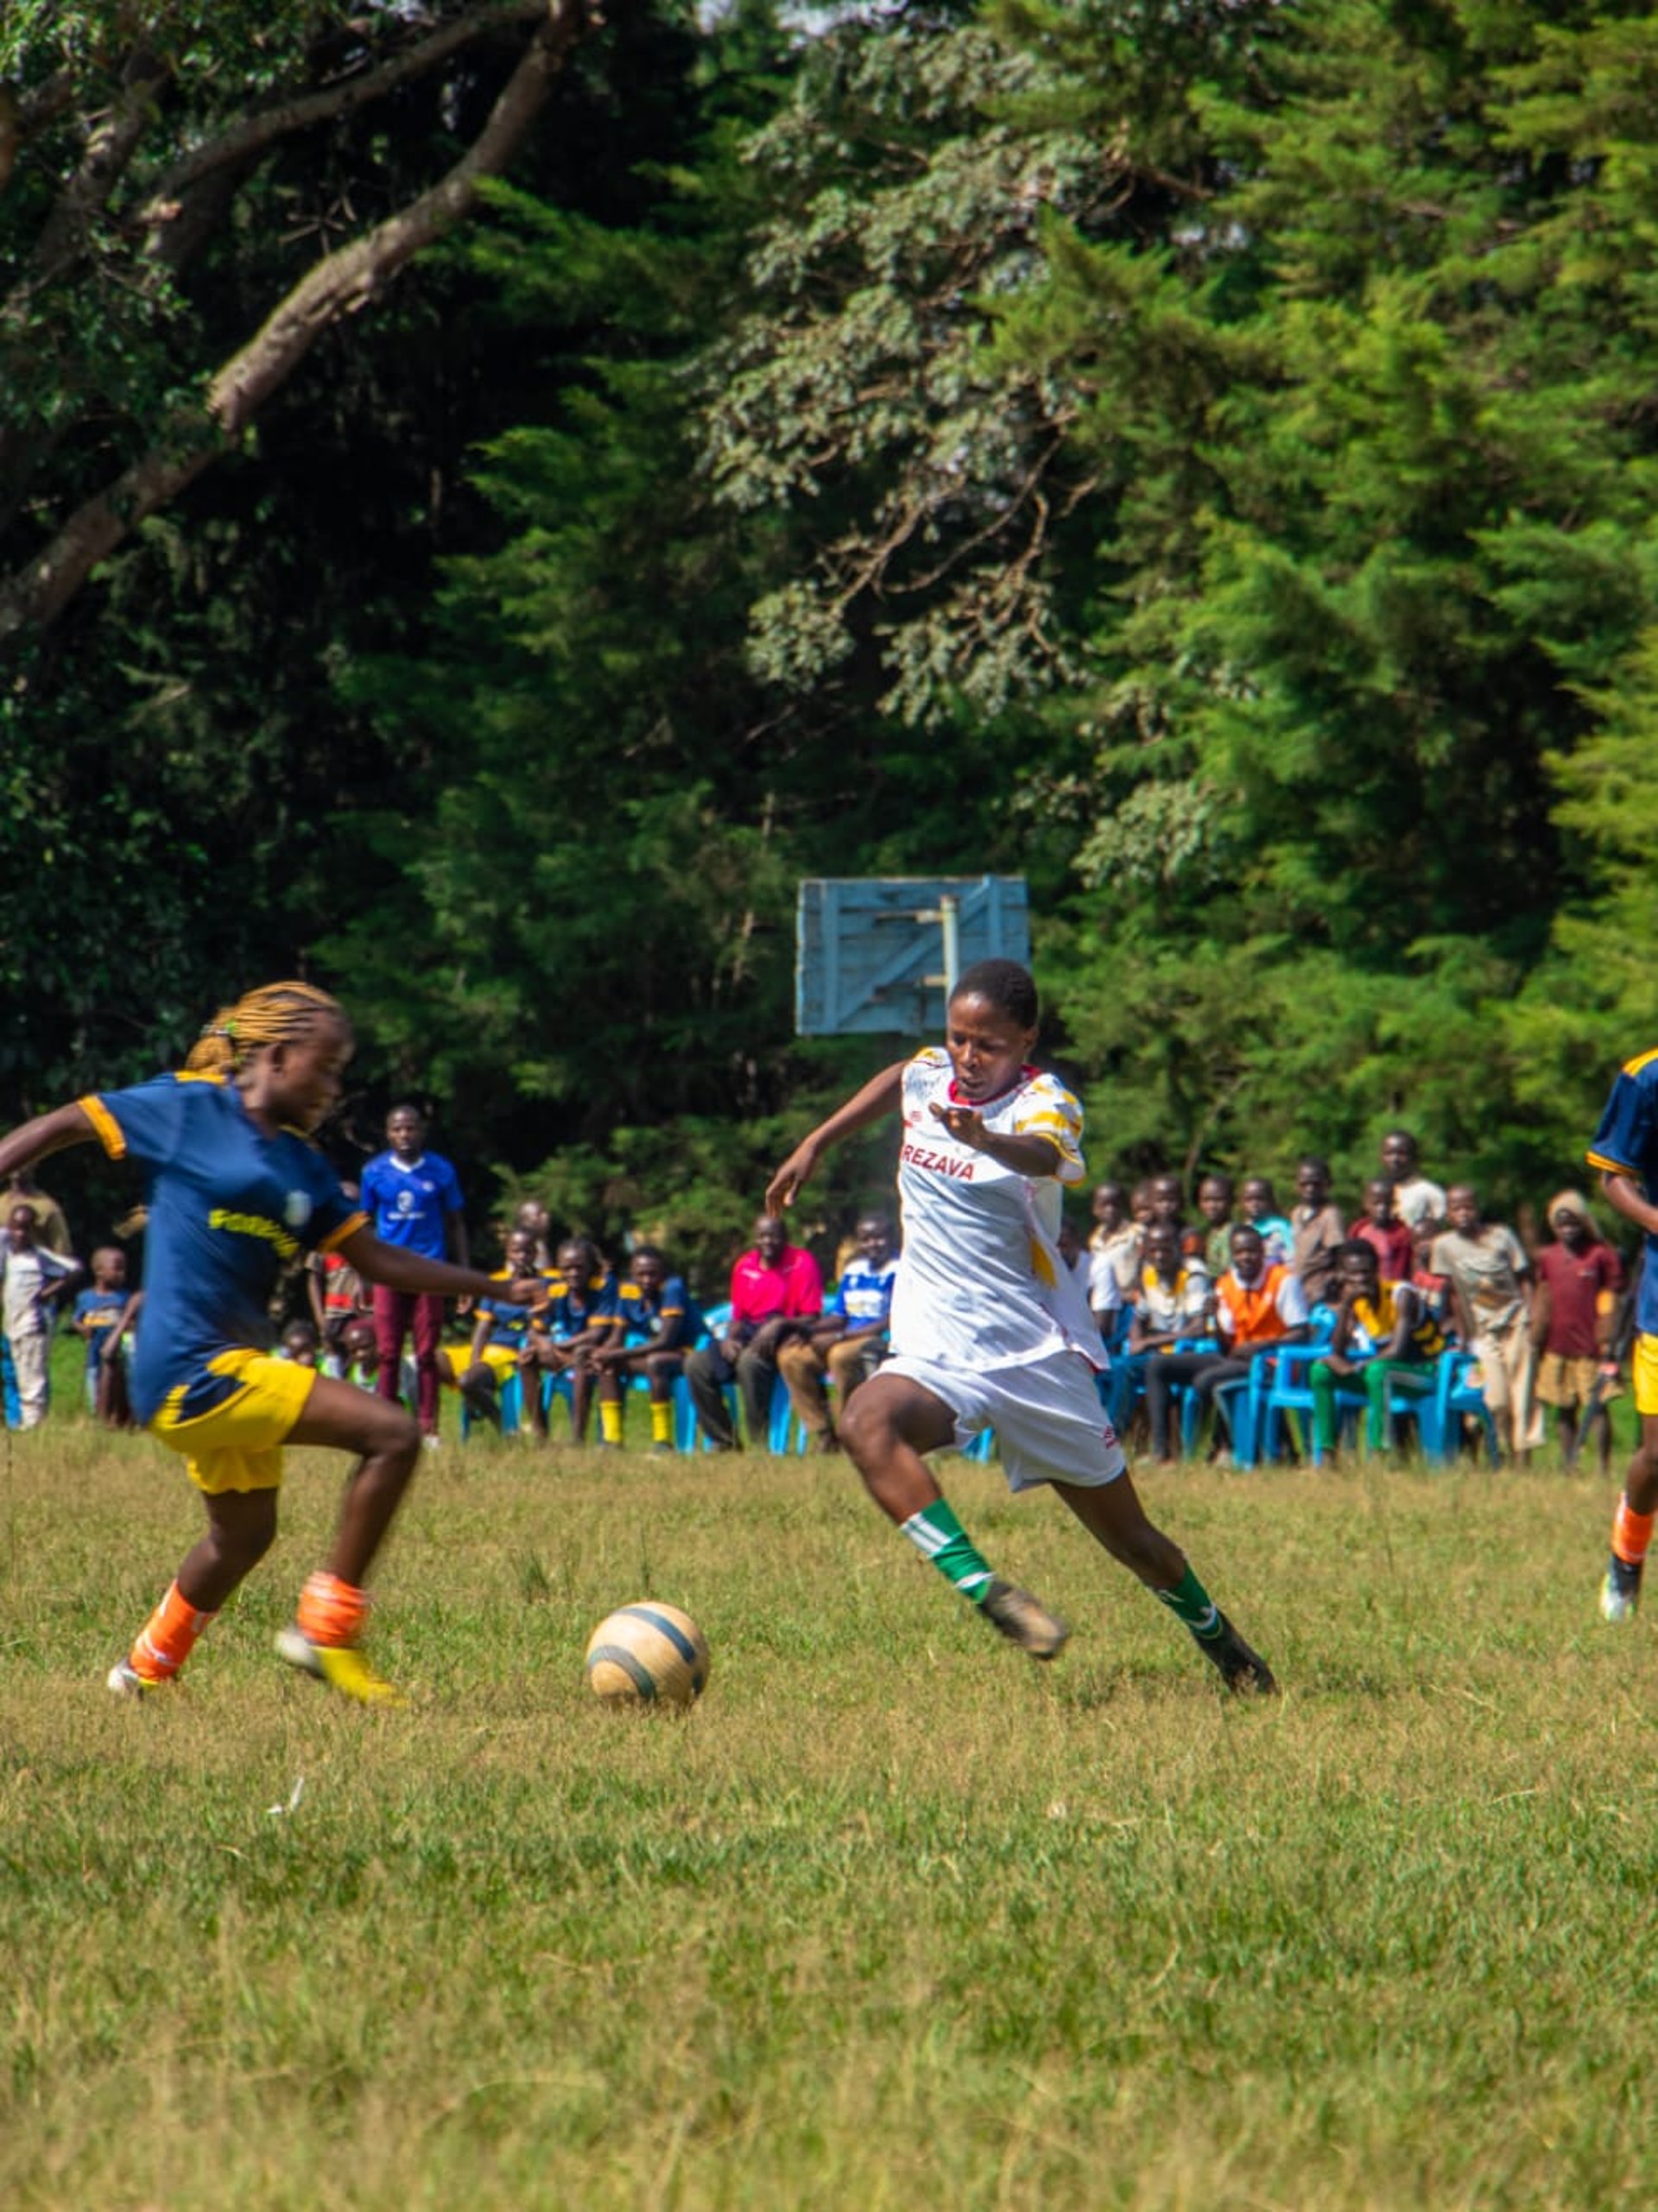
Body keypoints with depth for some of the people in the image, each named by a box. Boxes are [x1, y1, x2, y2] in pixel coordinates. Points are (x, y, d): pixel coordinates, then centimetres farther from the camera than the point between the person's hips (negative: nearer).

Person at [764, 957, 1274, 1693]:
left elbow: (1043, 1156, -40)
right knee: (868, 1425, -32)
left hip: (1035, 1349, -4)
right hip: (939, 1350, 4)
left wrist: (985, 1139, -62)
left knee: (1128, 1536, 6)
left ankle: (1217, 1638, 34)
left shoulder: (1044, 1101, -15)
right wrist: (815, 1146, 28)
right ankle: (980, 1588, -38)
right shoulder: (927, 1073, 2)